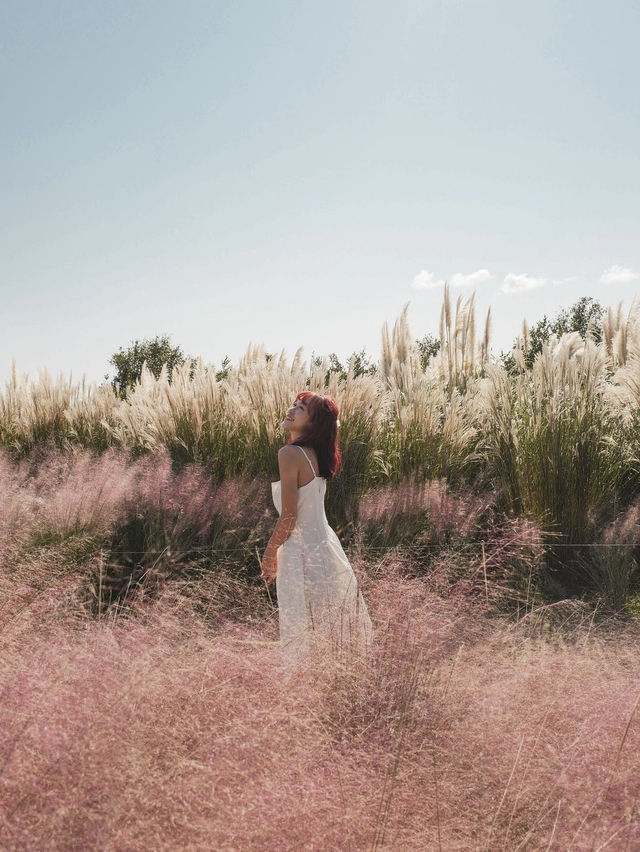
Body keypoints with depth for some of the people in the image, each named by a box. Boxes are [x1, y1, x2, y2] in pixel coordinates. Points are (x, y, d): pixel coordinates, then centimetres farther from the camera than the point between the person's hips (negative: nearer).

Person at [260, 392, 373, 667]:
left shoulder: (290, 453, -17)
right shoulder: (317, 454, 7)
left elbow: (289, 517, -17)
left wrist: (269, 554, -4)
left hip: (302, 551, -9)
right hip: (324, 544, 9)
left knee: (302, 637, 2)